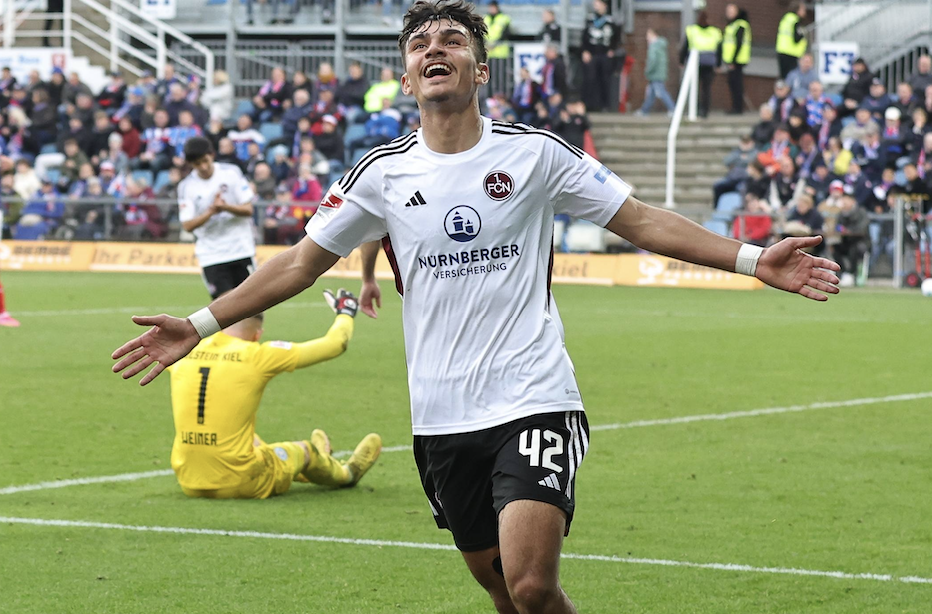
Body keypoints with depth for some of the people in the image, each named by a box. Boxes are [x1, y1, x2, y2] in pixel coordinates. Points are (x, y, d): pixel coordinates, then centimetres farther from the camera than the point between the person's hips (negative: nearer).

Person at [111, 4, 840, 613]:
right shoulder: (383, 174, 5)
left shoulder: (534, 153, -1)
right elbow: (302, 263, 12)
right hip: (443, 420, 3)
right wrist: (199, 325, 6)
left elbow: (642, 221, 0)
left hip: (533, 401, -3)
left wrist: (752, 258, -9)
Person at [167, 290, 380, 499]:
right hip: (239, 484, -5)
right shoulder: (257, 356, -11)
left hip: (188, 483, 5)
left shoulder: (183, 354, 0)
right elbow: (334, 344, 1)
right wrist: (346, 313, 24)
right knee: (304, 451, 24)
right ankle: (346, 473, 55)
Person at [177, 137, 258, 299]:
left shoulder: (231, 173, -2)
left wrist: (226, 207, -23)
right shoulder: (186, 187, -2)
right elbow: (188, 225, -8)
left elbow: (248, 209, -4)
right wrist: (211, 211, -22)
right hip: (212, 256, -1)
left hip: (241, 248, 1)